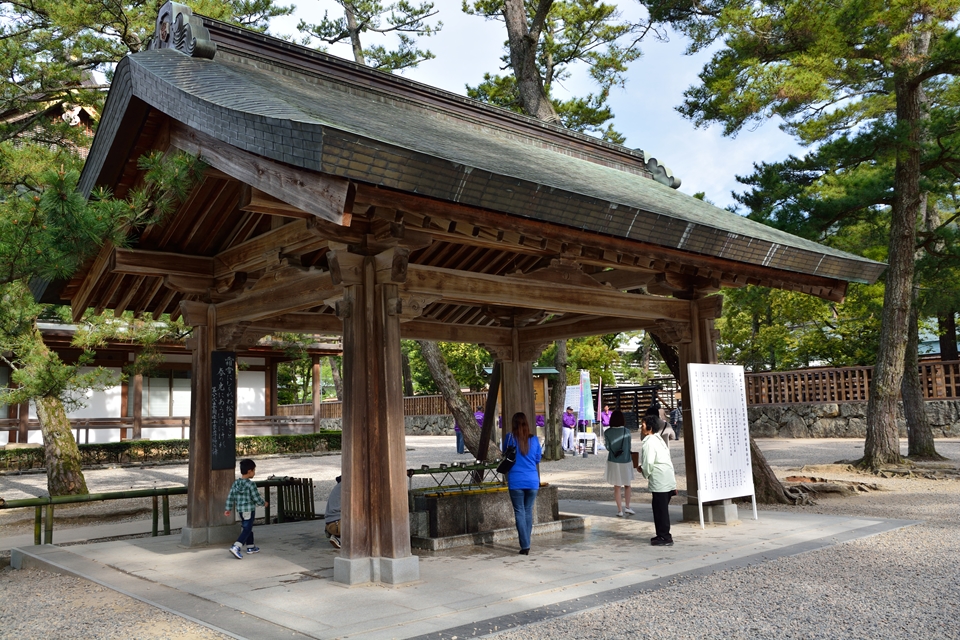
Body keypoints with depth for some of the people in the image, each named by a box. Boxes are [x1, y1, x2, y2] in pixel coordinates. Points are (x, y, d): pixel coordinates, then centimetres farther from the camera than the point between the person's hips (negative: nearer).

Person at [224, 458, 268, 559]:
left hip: (239, 509, 8)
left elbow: (230, 496, 5)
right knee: (247, 529, -4)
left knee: (247, 528, 20)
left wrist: (228, 508, 13)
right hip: (249, 510, -8)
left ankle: (251, 547, 30)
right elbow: (256, 497, -14)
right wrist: (264, 503, 3)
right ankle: (236, 547, -17)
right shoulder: (250, 484, -17)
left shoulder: (235, 483, 3)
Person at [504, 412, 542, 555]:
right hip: (532, 480, 2)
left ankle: (525, 546, -2)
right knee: (528, 511, 13)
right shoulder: (534, 439, 2)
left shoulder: (509, 438, -3)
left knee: (519, 512, 2)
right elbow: (537, 462, 10)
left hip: (515, 481, -2)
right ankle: (526, 544, 19)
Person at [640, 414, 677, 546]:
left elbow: (649, 463, -21)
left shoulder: (649, 443, -14)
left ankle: (665, 538, 3)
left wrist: (644, 471, 1)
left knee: (660, 509, -2)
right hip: (668, 479, 10)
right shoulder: (658, 439, 17)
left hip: (660, 481, -10)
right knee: (661, 508, 16)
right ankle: (662, 535, 23)